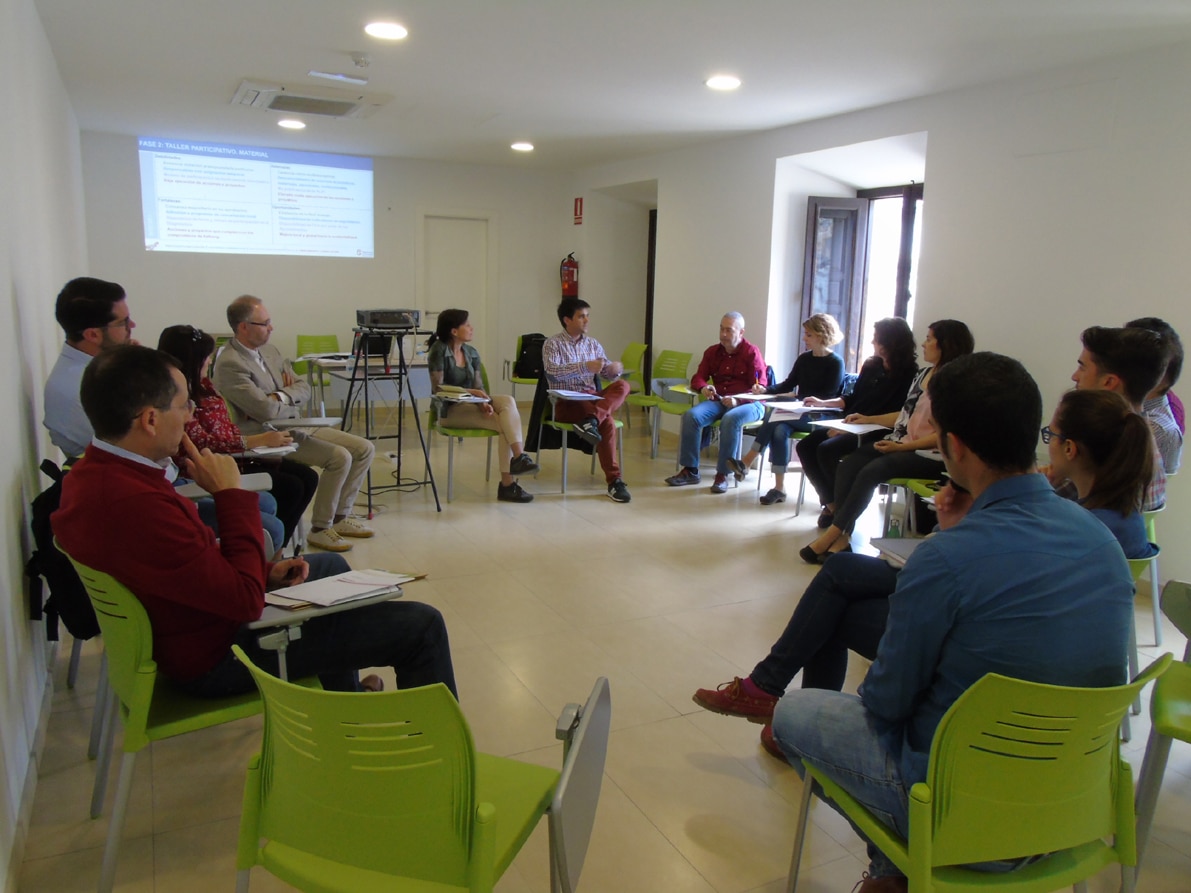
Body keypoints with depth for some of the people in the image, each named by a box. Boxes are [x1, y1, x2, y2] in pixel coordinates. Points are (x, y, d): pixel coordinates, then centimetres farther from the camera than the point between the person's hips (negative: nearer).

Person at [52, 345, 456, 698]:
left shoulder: (94, 472, -1)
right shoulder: (135, 505, -35)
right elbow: (246, 599, -29)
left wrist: (264, 572, 0)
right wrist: (230, 493, -23)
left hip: (190, 624, 11)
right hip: (214, 657, -11)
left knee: (331, 566, 33)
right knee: (422, 627, -10)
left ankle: (346, 700, 48)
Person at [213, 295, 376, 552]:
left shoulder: (269, 350, 11)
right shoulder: (229, 364, -16)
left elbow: (304, 389, 10)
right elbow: (266, 409, -23)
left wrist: (281, 396, -11)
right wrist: (293, 401, -3)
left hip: (295, 427, 9)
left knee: (364, 449, 1)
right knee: (340, 456, -25)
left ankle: (340, 517, 11)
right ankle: (319, 529, -11)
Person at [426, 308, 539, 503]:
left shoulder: (471, 352, 8)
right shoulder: (439, 350, -9)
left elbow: (478, 386, 3)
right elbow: (438, 387, -16)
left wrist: (483, 402, -20)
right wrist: (470, 392, -25)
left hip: (471, 402, 5)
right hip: (449, 408, -5)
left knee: (508, 401, -25)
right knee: (504, 424, -25)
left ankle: (518, 458, -31)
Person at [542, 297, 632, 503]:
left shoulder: (592, 344, 17)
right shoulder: (553, 344, 0)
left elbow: (606, 372, 18)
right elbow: (552, 372, -17)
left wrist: (614, 369, -8)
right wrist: (585, 366, -25)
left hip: (592, 397, 5)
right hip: (566, 402, -5)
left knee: (622, 386, -27)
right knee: (607, 422, -33)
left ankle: (591, 420, -45)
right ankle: (614, 481, -32)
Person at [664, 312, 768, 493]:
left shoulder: (751, 352, -3)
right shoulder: (713, 352, 13)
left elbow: (760, 389, -9)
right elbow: (698, 378, 12)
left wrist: (737, 400, -26)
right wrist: (703, 388, -14)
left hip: (748, 403, -4)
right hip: (718, 401, 5)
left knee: (730, 419, -37)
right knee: (691, 415, -23)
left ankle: (723, 474, -28)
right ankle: (690, 470, -17)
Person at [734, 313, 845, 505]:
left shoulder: (835, 363, -4)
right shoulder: (804, 359, 13)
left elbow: (829, 397, -11)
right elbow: (788, 384, 14)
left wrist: (796, 397, -18)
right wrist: (765, 390, -3)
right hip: (800, 415, 5)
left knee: (776, 417, -28)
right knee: (779, 430, -27)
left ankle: (747, 462, -21)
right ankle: (779, 488, -29)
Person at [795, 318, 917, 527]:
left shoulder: (906, 375, -10)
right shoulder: (872, 366, 12)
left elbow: (895, 416, -16)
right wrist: (823, 402, 13)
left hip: (877, 434, -8)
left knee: (827, 450, -28)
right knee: (806, 446, -9)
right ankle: (831, 502, -5)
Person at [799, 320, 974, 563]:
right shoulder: (924, 373, 14)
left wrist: (902, 447, -20)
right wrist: (868, 419, 19)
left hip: (929, 455, -8)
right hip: (901, 443, 8)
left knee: (870, 471, -28)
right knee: (849, 465, -14)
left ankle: (832, 534, -19)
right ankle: (840, 537, -21)